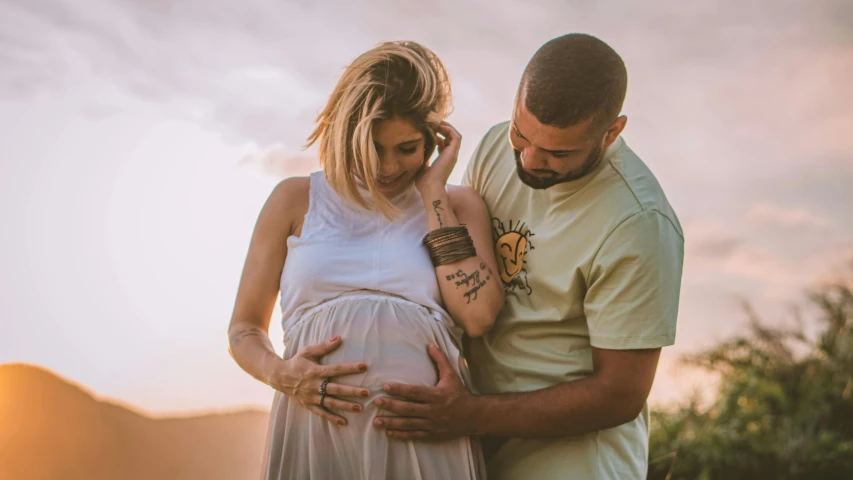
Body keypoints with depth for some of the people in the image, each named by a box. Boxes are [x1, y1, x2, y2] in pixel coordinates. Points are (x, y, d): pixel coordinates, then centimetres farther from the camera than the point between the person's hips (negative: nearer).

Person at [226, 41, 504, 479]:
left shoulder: (457, 207, 8)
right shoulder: (297, 199, 8)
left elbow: (478, 316, -9)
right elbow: (244, 328, 10)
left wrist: (433, 190, -4)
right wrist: (280, 374, -11)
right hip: (317, 431, 0)